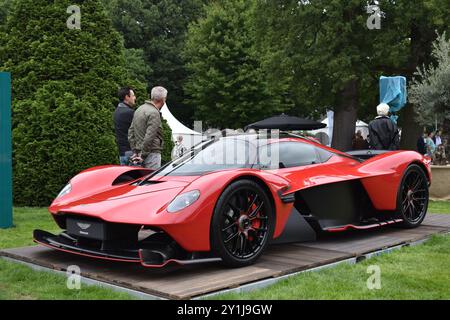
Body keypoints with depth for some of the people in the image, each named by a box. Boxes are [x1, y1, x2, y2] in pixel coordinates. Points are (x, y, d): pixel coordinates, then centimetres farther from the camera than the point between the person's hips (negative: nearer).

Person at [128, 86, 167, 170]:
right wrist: (143, 155, -14)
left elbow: (131, 132, 16)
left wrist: (135, 151, 14)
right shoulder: (154, 113, -14)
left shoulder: (139, 109, 14)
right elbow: (149, 136, -22)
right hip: (152, 153, -9)